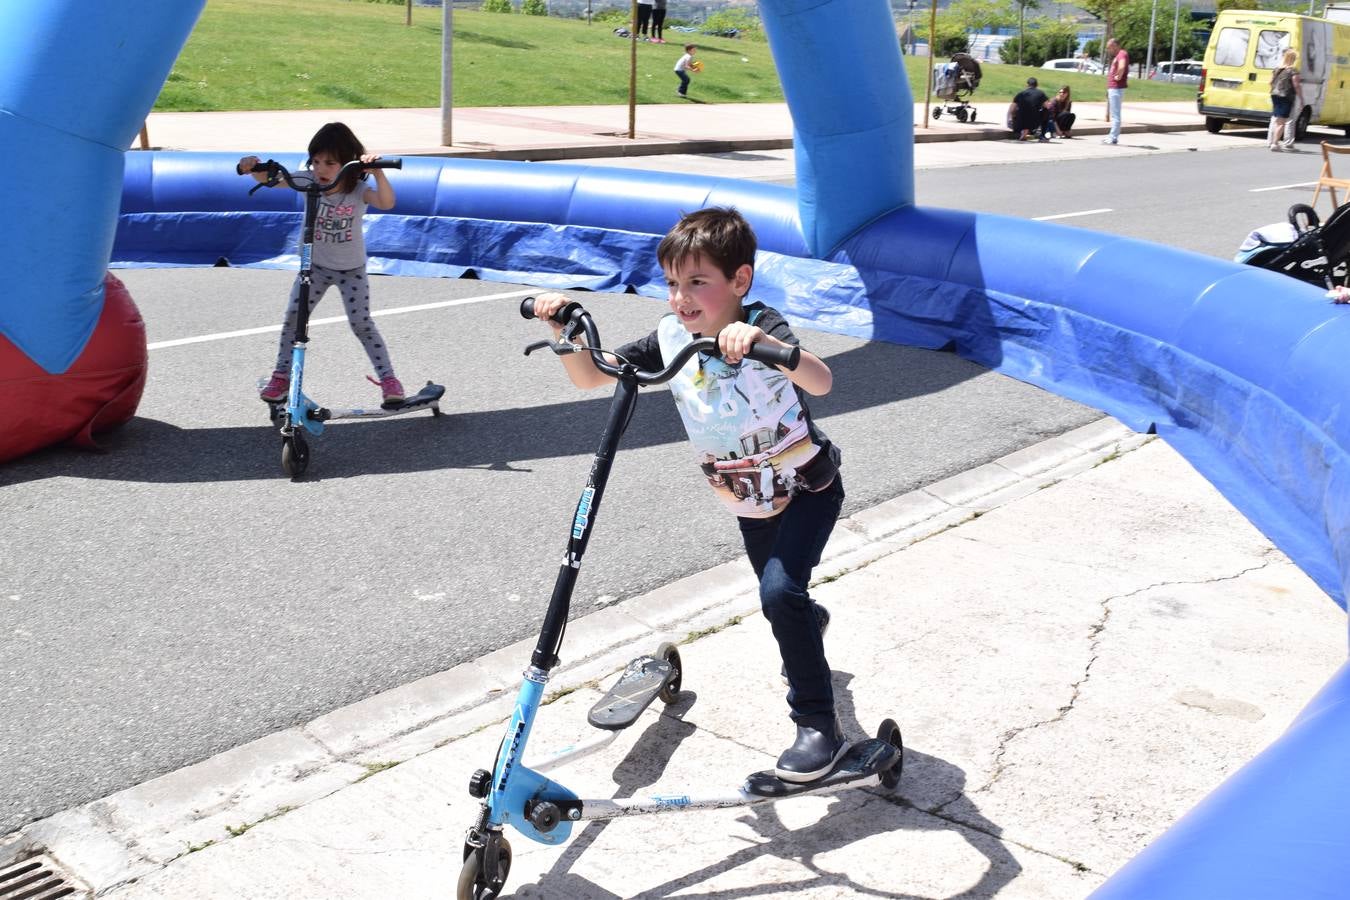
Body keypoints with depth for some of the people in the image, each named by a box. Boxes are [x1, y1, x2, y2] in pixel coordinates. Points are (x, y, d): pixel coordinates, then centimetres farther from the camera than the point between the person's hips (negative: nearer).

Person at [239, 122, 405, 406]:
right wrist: (254, 165, -38)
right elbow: (269, 179, -17)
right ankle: (281, 375, 13)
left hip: (351, 269, -3)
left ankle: (388, 377, 4)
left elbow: (387, 203, -39)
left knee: (362, 324, -6)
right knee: (293, 317, -1)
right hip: (315, 265, 3)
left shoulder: (359, 189, -20)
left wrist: (377, 172, -55)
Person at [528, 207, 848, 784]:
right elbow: (590, 376, -6)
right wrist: (564, 327, -24)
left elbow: (821, 381, -46)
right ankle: (810, 623, 59)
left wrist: (761, 342, -63)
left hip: (807, 486, -6)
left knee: (779, 591, -25)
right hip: (748, 499, 6)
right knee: (775, 593, 21)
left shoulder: (762, 328, -27)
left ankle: (820, 723, -10)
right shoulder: (671, 337, -12)